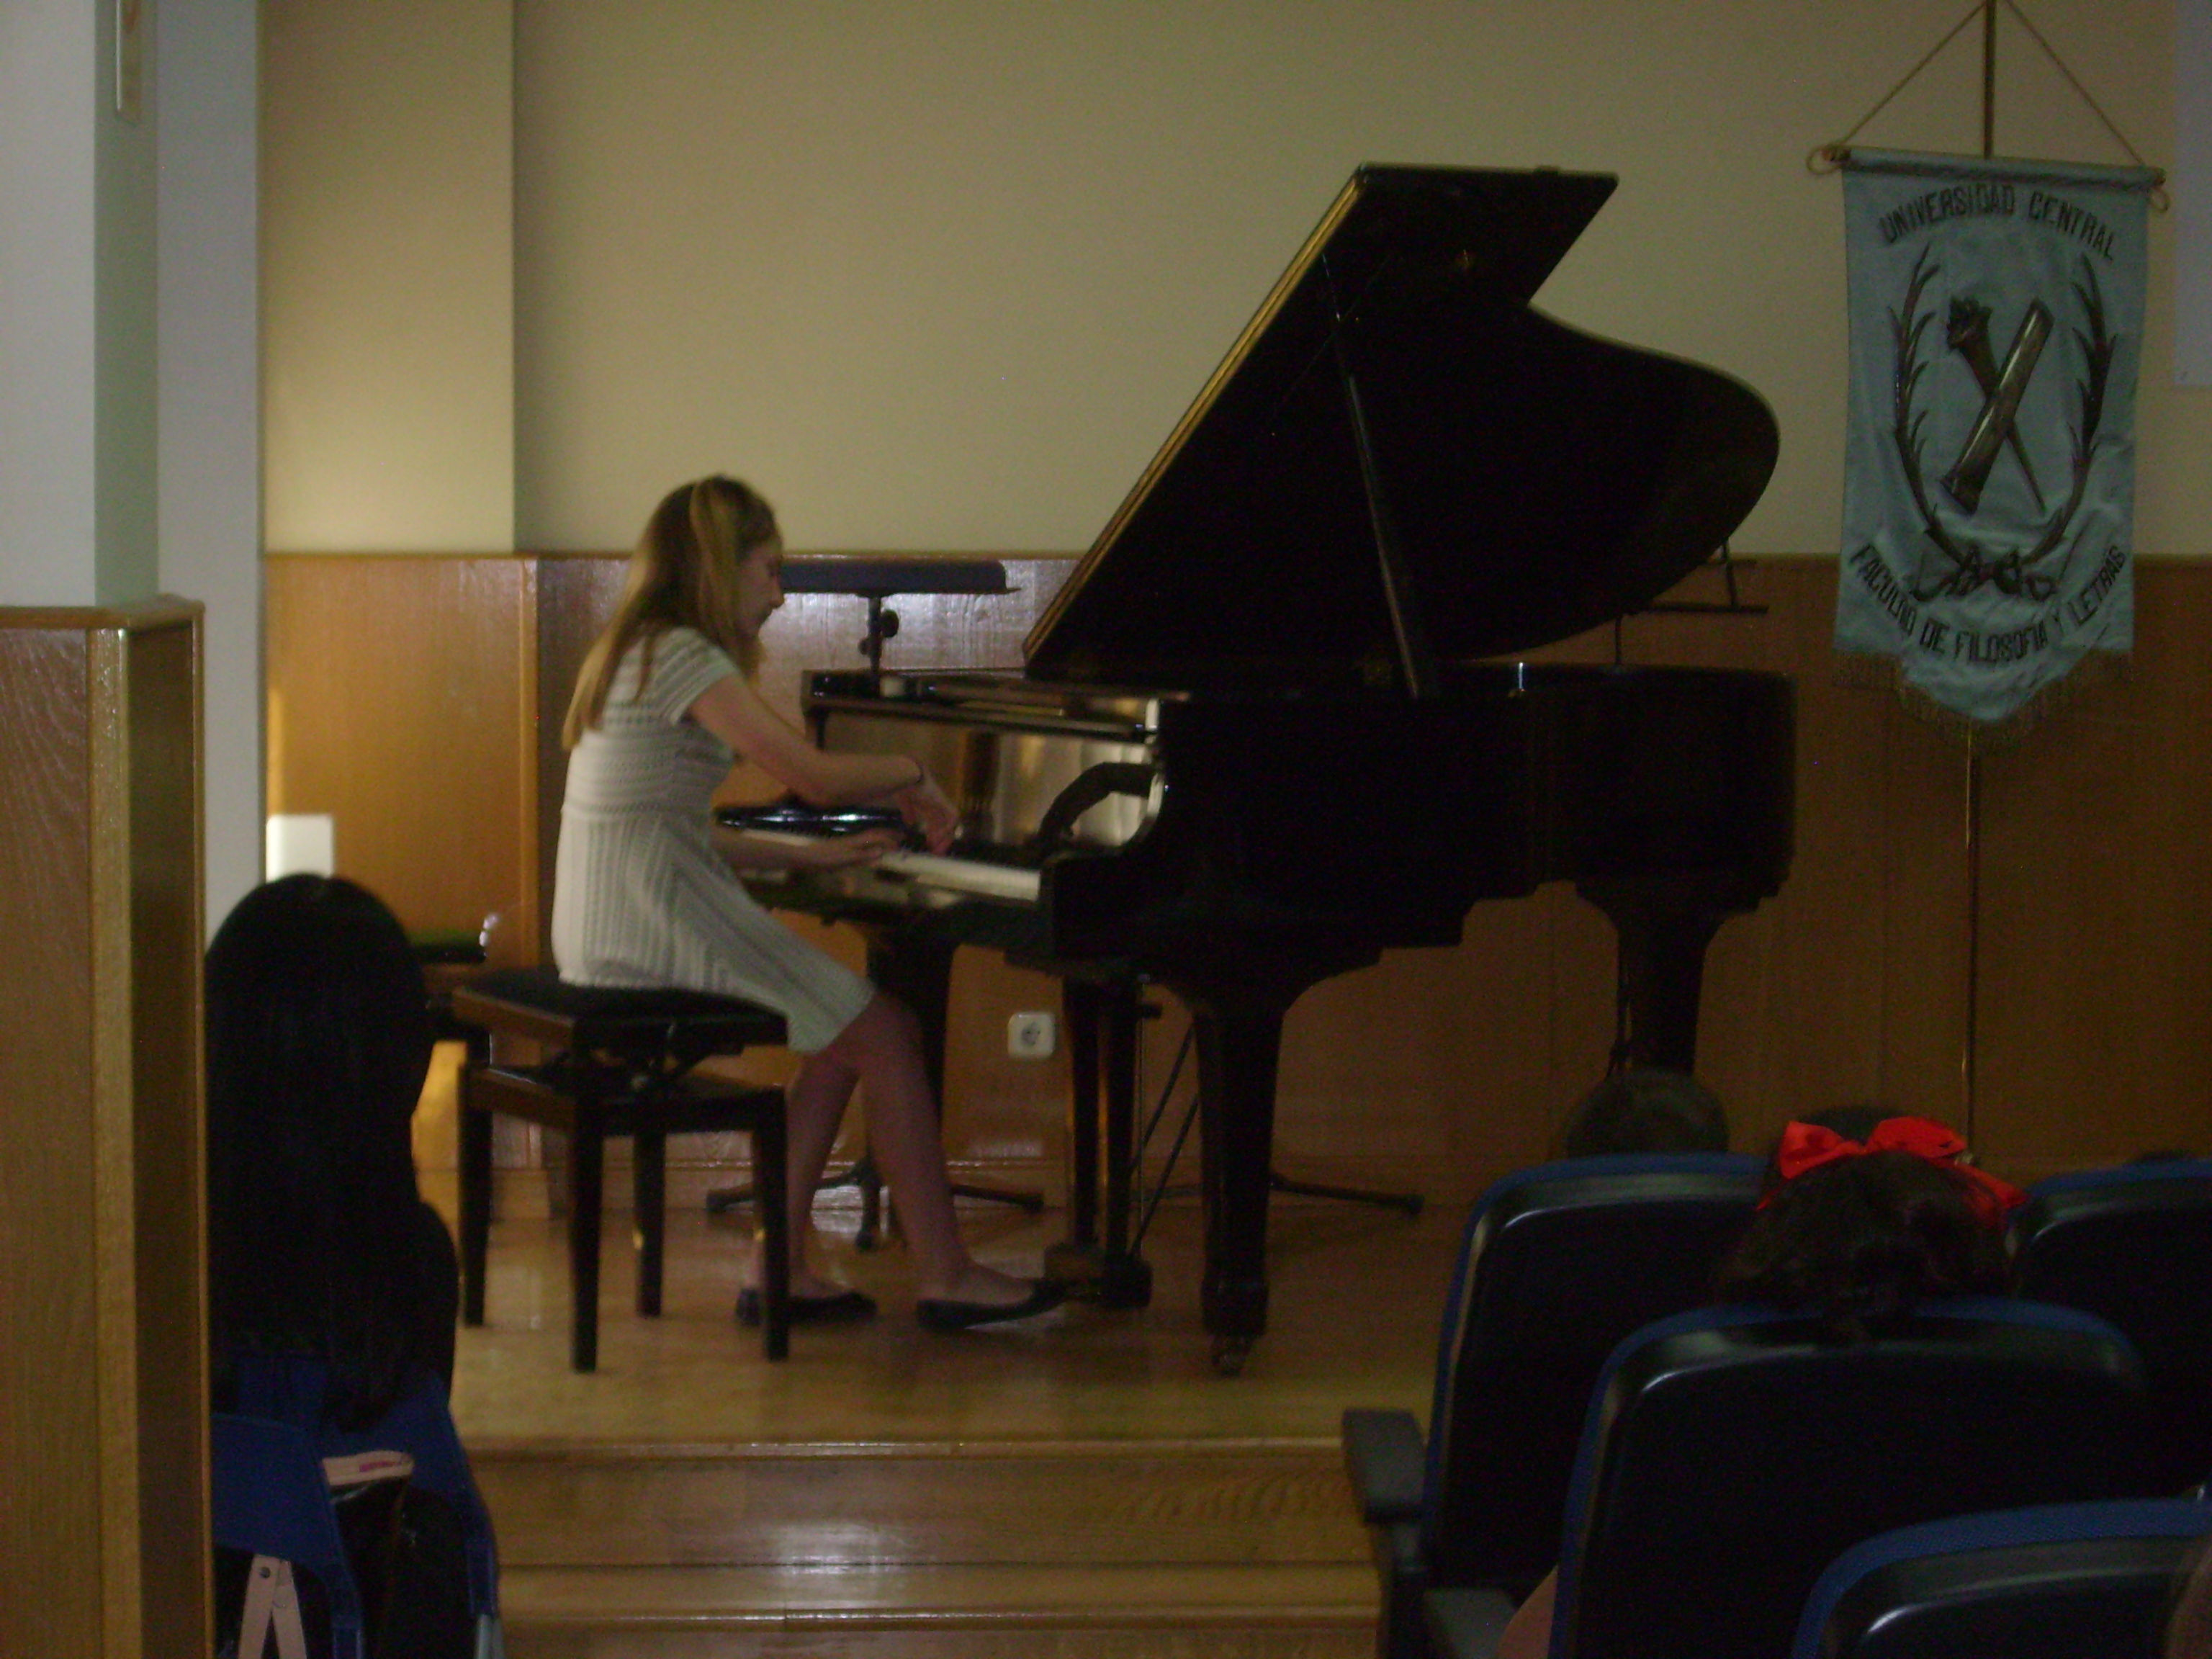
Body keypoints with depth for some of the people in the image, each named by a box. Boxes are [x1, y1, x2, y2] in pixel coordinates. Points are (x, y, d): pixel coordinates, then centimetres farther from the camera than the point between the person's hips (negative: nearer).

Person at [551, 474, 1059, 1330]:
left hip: (609, 927, 10)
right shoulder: (682, 655, -13)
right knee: (887, 1034, -5)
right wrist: (910, 772, -1)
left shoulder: (638, 652, 18)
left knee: (844, 1037, 15)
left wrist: (812, 856, 17)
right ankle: (946, 1277, 1)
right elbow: (815, 776, -21)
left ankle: (779, 1270, 11)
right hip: (650, 927, -10)